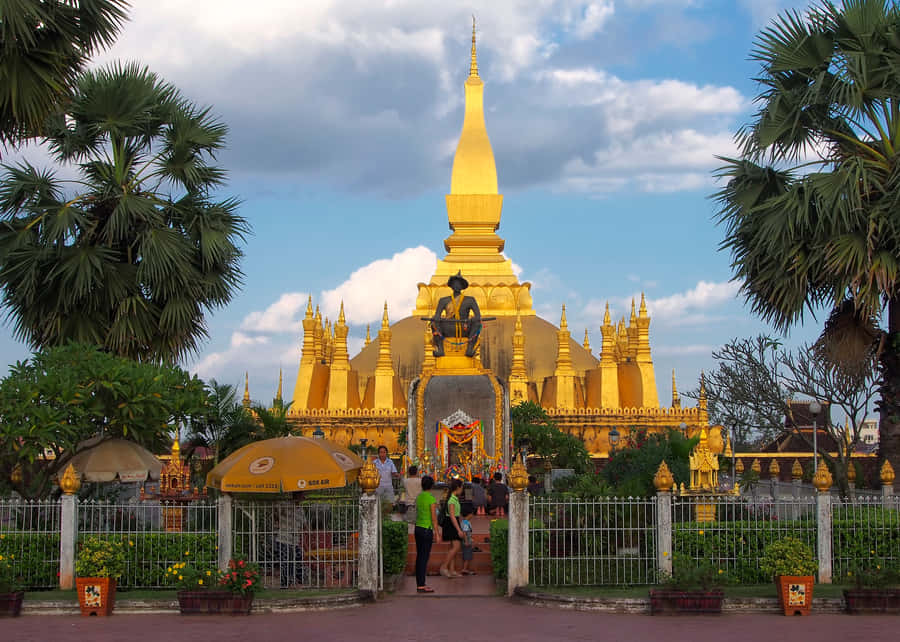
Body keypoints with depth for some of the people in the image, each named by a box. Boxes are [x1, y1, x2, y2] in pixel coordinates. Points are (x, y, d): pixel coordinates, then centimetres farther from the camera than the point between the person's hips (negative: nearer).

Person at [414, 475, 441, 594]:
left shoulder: (418, 497, 9)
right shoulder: (432, 499, -13)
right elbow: (434, 518, -14)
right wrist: (437, 534, -9)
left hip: (417, 529, 7)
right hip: (427, 529, -7)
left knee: (419, 556, 11)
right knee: (424, 557, -5)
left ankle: (419, 584, 15)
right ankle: (421, 586, -5)